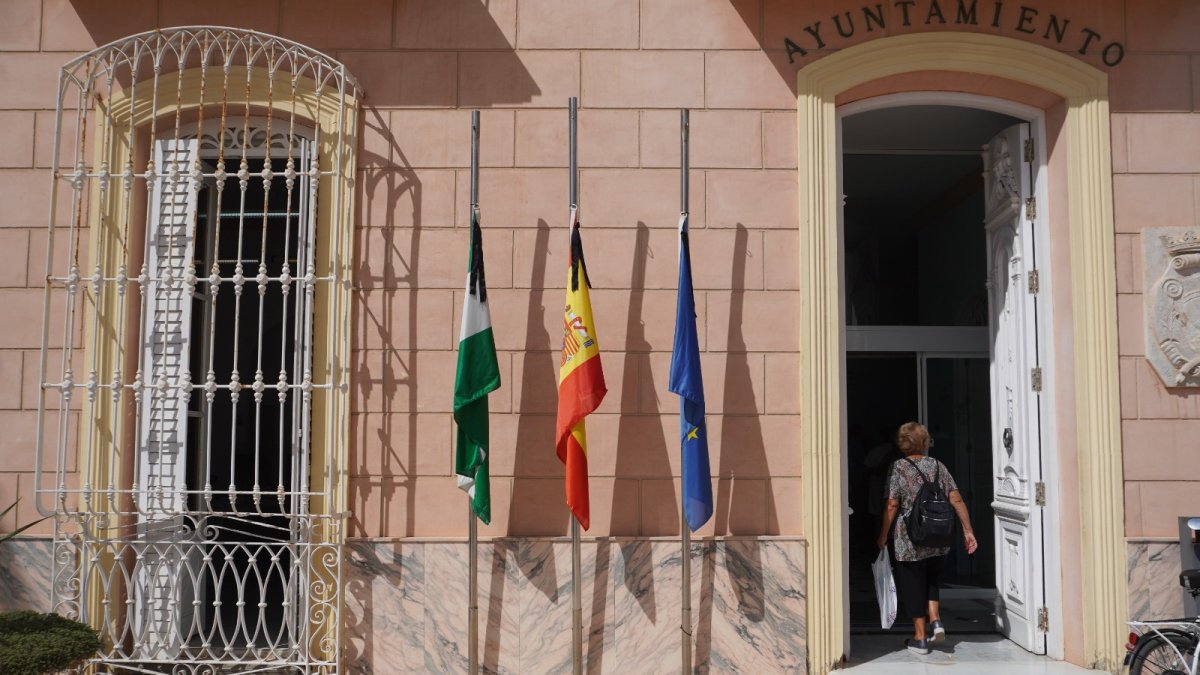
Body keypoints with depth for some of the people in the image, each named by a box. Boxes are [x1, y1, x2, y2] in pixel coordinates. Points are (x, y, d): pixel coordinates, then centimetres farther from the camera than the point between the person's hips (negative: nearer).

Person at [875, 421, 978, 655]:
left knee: (913, 585, 7)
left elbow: (892, 506, -11)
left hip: (909, 541, -4)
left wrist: (883, 536, -2)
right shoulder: (938, 466, 3)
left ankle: (920, 638, 12)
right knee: (931, 581, 25)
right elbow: (957, 500, -1)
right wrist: (968, 531, 4)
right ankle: (935, 620, 9)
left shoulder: (898, 467, -8)